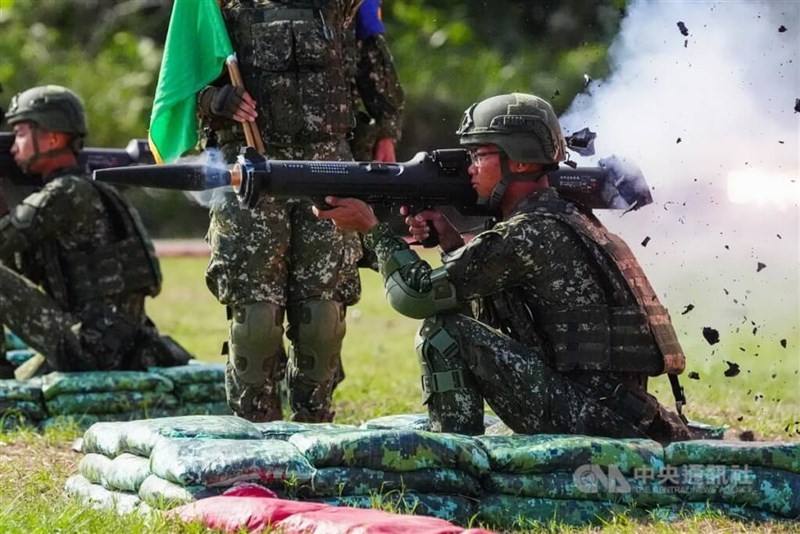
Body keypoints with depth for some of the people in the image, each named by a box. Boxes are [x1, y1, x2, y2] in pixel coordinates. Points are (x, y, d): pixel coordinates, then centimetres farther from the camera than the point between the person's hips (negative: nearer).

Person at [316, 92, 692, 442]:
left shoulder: (530, 233, -14)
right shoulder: (562, 217, 14)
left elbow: (417, 295, -12)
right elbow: (495, 317, 22)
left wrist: (373, 230, 3)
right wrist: (450, 241, 10)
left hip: (589, 417, -9)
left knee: (442, 332, -9)